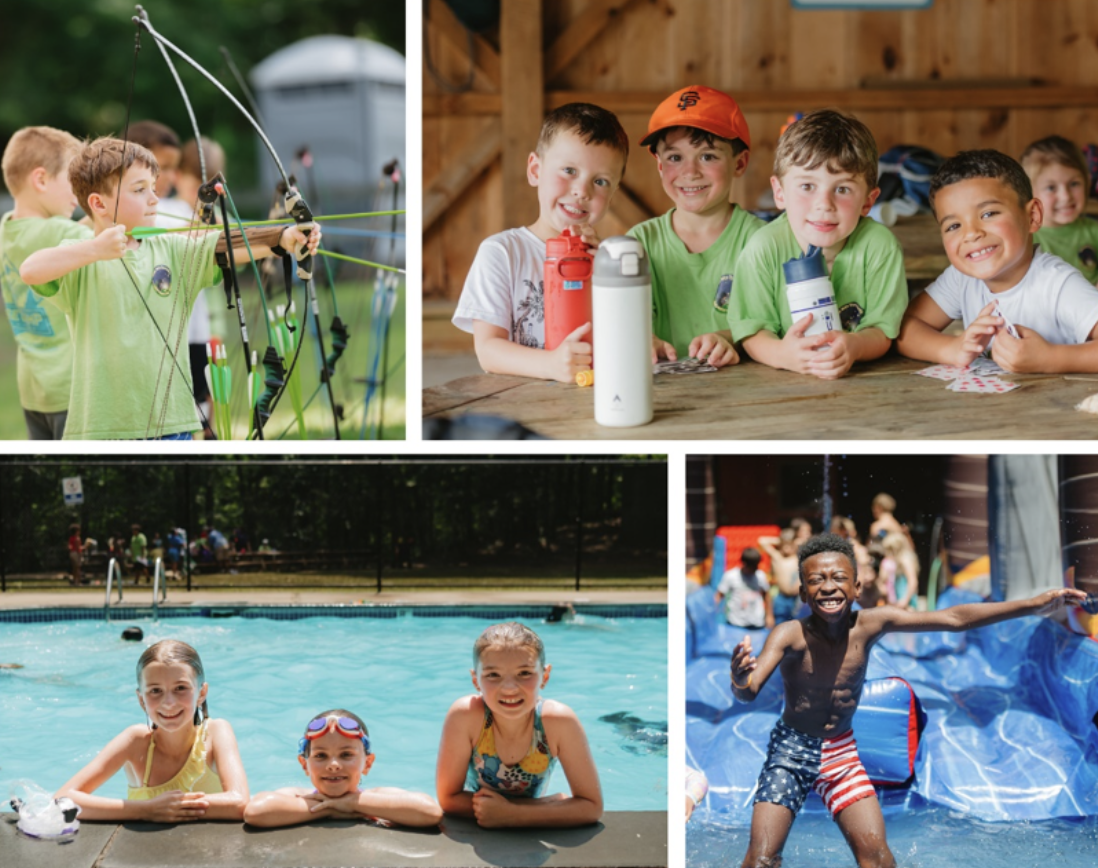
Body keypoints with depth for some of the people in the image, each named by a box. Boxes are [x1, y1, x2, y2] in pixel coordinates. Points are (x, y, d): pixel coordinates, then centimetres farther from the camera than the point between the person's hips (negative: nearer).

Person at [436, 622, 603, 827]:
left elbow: (592, 806, -18)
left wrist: (511, 814, -28)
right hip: (472, 833, -2)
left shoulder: (559, 721, -23)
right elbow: (449, 799, -19)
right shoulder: (465, 715, -25)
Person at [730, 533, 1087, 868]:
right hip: (790, 752, -3)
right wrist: (740, 680, -65)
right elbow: (749, 692, -38)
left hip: (841, 753, 3)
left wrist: (1035, 605, -15)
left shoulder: (870, 624, -14)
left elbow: (954, 618, -12)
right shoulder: (790, 635, -24)